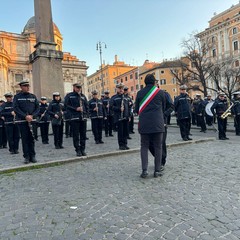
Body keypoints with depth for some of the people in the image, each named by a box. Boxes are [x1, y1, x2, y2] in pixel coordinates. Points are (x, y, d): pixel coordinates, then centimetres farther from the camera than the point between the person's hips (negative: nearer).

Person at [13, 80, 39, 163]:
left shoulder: (33, 96, 10)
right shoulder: (17, 97, 3)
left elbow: (37, 108, 6)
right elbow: (16, 108, -6)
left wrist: (32, 116, -10)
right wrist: (25, 116, -16)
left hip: (32, 120, 2)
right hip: (22, 121, -2)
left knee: (31, 139, 4)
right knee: (25, 139, 2)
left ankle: (32, 156, 12)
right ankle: (26, 157, 10)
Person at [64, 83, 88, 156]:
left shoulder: (83, 96, 17)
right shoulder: (69, 95, 3)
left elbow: (86, 105, 22)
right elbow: (66, 105, -5)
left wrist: (86, 114, 9)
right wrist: (75, 109, -12)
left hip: (83, 118, 4)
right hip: (74, 118, -4)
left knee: (83, 135, 7)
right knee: (76, 135, -1)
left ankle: (83, 149, 17)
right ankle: (78, 150, 8)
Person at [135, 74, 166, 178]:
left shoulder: (140, 93, 5)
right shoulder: (160, 92, 3)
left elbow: (136, 109, 10)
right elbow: (163, 107, 14)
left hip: (144, 124, 1)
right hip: (158, 123, -1)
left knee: (144, 146, 9)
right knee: (158, 147, 8)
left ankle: (144, 170, 0)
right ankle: (157, 170, 10)